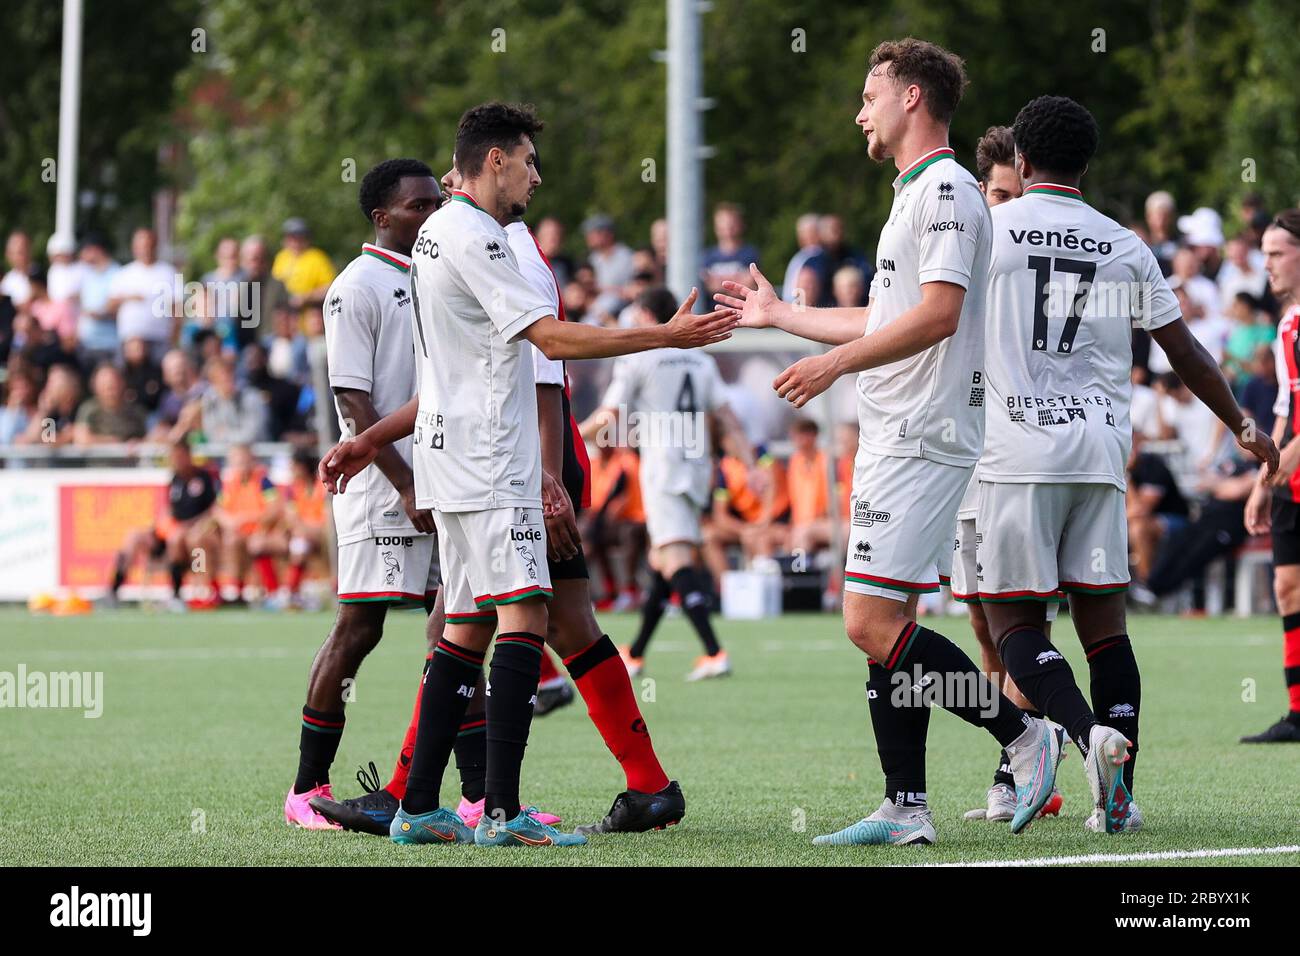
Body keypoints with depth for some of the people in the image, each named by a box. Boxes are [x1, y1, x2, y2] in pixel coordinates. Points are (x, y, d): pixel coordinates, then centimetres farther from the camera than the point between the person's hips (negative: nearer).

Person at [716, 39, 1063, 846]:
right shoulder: (917, 194, 20)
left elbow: (938, 314, -23)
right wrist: (780, 316, 37)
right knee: (884, 627, 7)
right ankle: (907, 809, 8)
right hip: (895, 440, 10)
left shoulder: (947, 190, -12)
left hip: (921, 441, -10)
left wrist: (837, 362, -21)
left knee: (873, 624, -14)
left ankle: (1024, 735, -7)